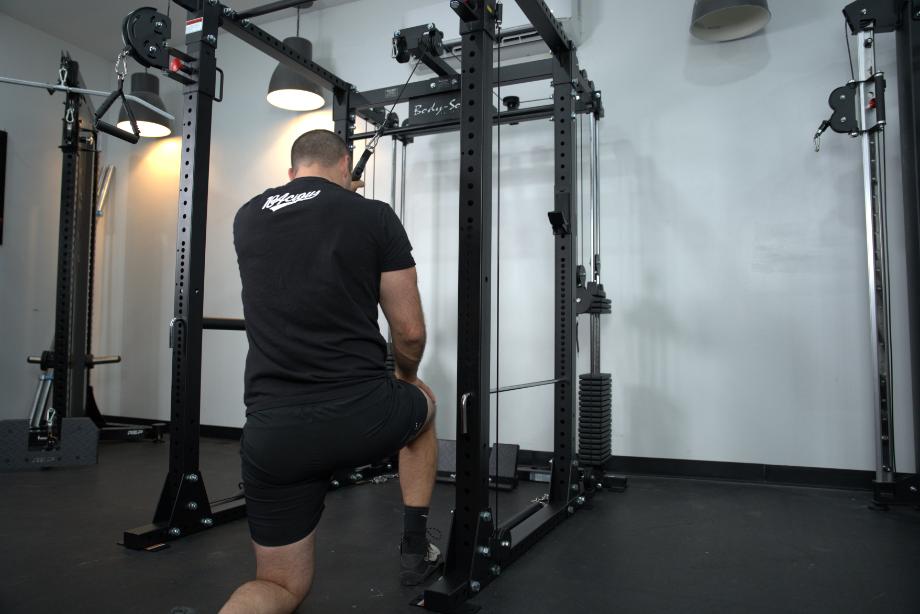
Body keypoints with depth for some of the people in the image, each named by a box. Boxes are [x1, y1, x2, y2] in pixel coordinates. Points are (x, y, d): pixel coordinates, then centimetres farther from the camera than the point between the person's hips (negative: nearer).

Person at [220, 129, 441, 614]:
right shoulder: (373, 216, 0)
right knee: (422, 404, 36)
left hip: (272, 432, 3)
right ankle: (415, 550, 36)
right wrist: (405, 377, 26)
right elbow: (410, 333, 3)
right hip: (363, 416, -2)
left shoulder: (247, 218, 13)